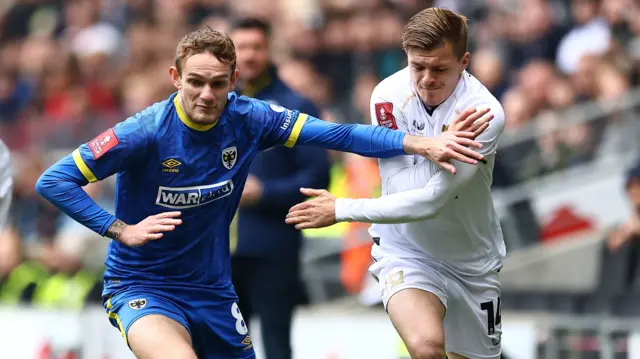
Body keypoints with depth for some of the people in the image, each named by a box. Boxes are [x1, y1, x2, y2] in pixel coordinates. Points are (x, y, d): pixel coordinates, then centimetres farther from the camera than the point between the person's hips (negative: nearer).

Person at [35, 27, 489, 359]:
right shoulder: (146, 133, -19)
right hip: (141, 287, -6)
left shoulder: (248, 119, -7)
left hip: (213, 292, 6)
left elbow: (339, 134, -9)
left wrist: (424, 145, -19)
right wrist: (121, 230, -25)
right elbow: (52, 181, -18)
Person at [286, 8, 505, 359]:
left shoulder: (484, 113, -23)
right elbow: (397, 185, -17)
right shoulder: (388, 96, -14)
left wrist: (342, 209, -23)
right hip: (407, 250, -1)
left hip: (473, 262, 1)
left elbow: (431, 201, -26)